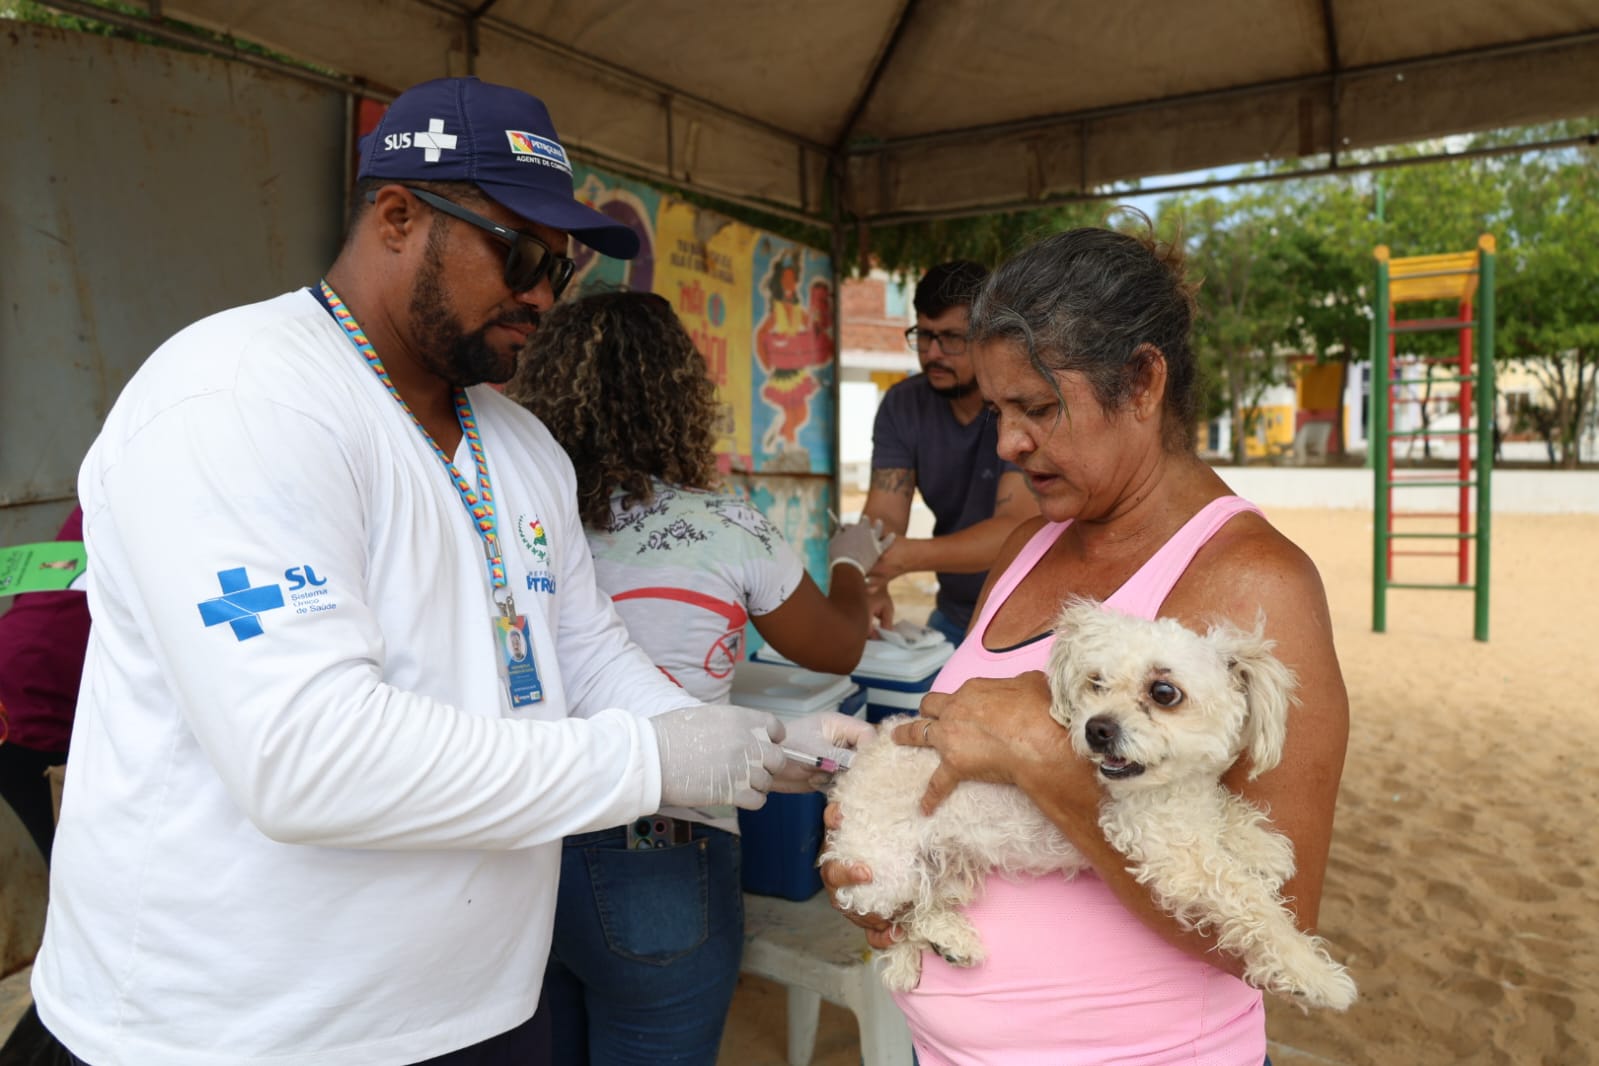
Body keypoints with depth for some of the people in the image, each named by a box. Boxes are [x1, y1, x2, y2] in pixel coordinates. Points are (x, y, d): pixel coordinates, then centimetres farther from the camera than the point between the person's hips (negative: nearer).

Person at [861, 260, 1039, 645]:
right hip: (953, 618, 4)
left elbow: (1018, 528, -26)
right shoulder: (902, 405, -3)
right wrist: (869, 584, -30)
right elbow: (883, 514, -9)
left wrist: (908, 556, -40)